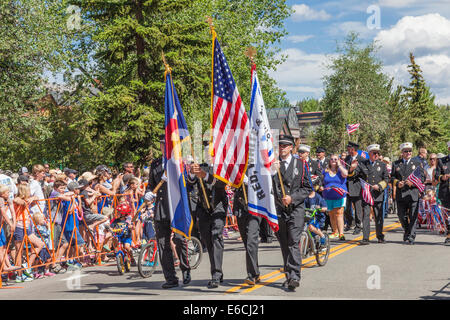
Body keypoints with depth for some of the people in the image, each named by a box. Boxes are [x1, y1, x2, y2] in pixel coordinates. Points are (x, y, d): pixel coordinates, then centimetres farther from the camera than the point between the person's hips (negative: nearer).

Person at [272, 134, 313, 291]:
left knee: (293, 243, -13)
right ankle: (288, 276, 18)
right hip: (278, 210, 2)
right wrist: (273, 171, -17)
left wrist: (292, 197, -9)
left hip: (296, 209, -2)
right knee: (284, 244, 7)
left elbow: (308, 188, 5)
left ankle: (295, 277, -18)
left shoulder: (301, 164, 6)